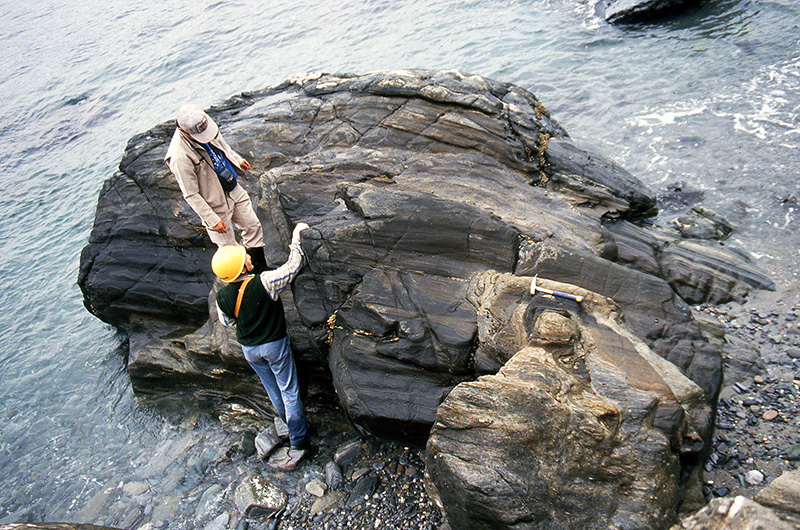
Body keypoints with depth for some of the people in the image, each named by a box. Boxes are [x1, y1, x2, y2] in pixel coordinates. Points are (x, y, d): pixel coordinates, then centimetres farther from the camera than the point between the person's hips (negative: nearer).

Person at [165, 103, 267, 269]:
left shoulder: (205, 125, -11)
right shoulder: (180, 157, -32)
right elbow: (191, 195, -24)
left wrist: (238, 160, 21)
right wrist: (212, 220, -21)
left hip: (234, 190, 7)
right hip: (216, 205, -7)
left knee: (253, 226, 17)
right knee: (229, 249, 8)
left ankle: (261, 268, 37)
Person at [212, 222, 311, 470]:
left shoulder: (222, 296, -14)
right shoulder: (264, 283, -28)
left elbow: (226, 321, 3)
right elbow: (293, 266, -21)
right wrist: (295, 237, -10)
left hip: (249, 349, 4)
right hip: (275, 346, -4)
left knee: (273, 389, 24)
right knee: (289, 391, 9)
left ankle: (292, 427, 44)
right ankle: (298, 441, 15)